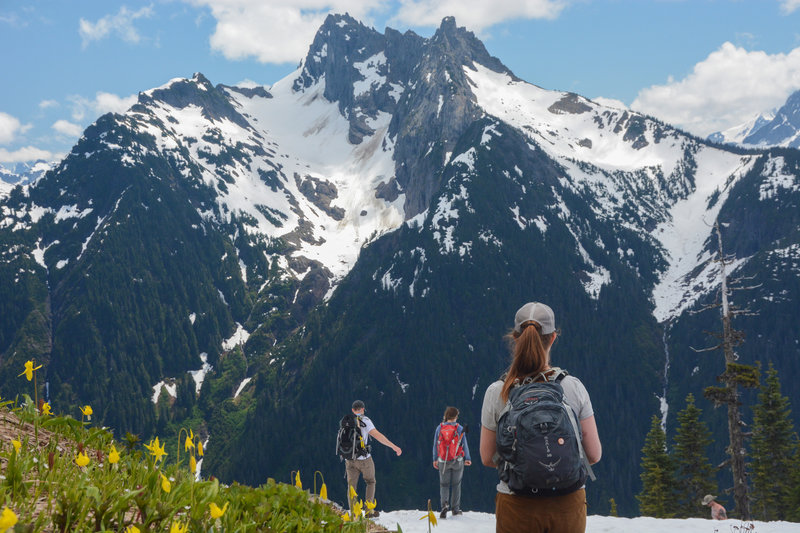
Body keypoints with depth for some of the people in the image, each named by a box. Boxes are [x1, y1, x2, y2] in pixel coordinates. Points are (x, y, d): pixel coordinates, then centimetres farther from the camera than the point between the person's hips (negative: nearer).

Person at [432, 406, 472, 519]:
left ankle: (444, 504, -15)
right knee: (456, 484, 12)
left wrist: (435, 459, 13)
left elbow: (435, 445, 3)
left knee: (444, 484, 9)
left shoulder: (439, 428, -3)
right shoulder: (460, 428, -8)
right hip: (457, 461, -1)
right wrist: (467, 458, 12)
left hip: (443, 461, 1)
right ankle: (455, 508, 16)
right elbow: (464, 445, 0)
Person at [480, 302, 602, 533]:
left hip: (516, 506, 0)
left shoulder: (497, 392, -8)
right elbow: (594, 454, -3)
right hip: (568, 503, 0)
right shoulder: (574, 387, -8)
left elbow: (487, 458, 0)